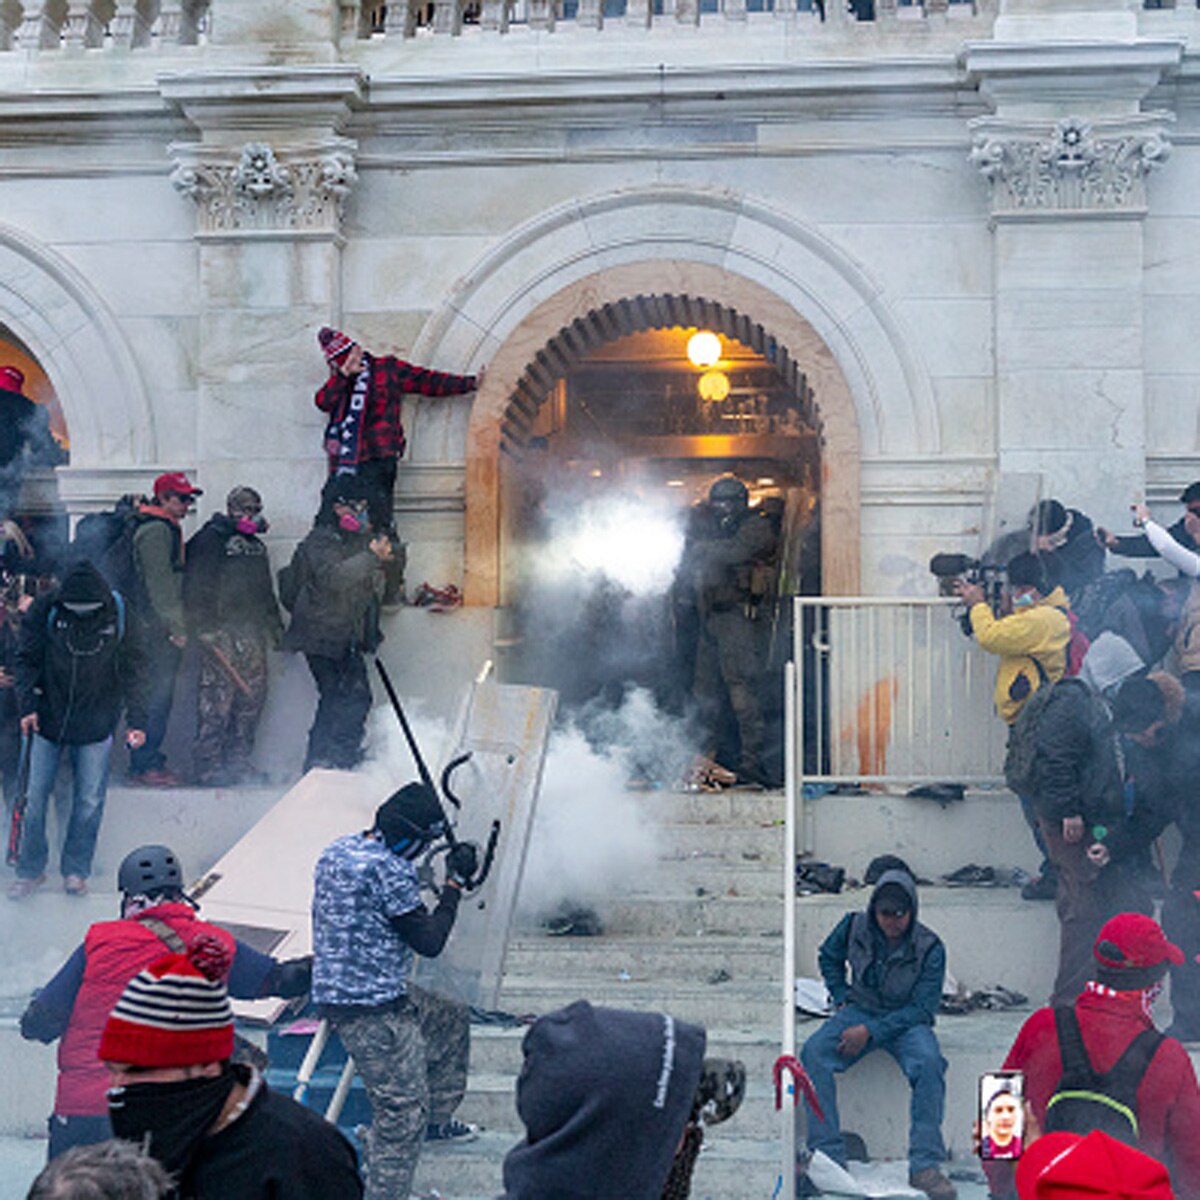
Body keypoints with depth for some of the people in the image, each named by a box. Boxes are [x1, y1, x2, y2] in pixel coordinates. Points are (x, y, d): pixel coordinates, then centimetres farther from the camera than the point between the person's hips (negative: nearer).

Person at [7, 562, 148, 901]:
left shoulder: (117, 615, -7)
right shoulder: (45, 610, -9)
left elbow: (133, 669, 1)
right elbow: (26, 660, -1)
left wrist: (137, 720, -3)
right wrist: (28, 704, -11)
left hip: (95, 725, 0)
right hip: (48, 720, 0)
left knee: (89, 802, 2)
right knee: (35, 797, 1)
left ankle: (75, 871, 17)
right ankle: (30, 870, 15)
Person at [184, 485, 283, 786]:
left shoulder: (255, 546, 22)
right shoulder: (211, 539, -3)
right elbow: (196, 585, -9)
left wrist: (275, 623, 27)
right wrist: (203, 625, -16)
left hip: (251, 631, 8)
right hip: (221, 630, -8)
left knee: (253, 695, 4)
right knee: (217, 696, -11)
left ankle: (240, 760, 12)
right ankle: (207, 762, -8)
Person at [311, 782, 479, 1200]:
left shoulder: (336, 851, 6)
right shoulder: (389, 871, -23)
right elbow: (430, 942, -16)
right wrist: (455, 883, -8)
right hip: (372, 1010, -10)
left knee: (452, 1022, 29)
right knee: (403, 1111, -5)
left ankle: (437, 1118, 45)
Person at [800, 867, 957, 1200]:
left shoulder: (930, 948, -13)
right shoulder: (854, 928, -4)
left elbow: (922, 1008, -15)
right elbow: (828, 957, 19)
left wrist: (871, 1032, -24)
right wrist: (841, 999, 4)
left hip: (906, 1020, -2)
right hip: (860, 1009, 2)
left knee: (929, 1063, -35)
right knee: (814, 1052, -27)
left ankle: (924, 1166, -31)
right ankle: (828, 1157, -27)